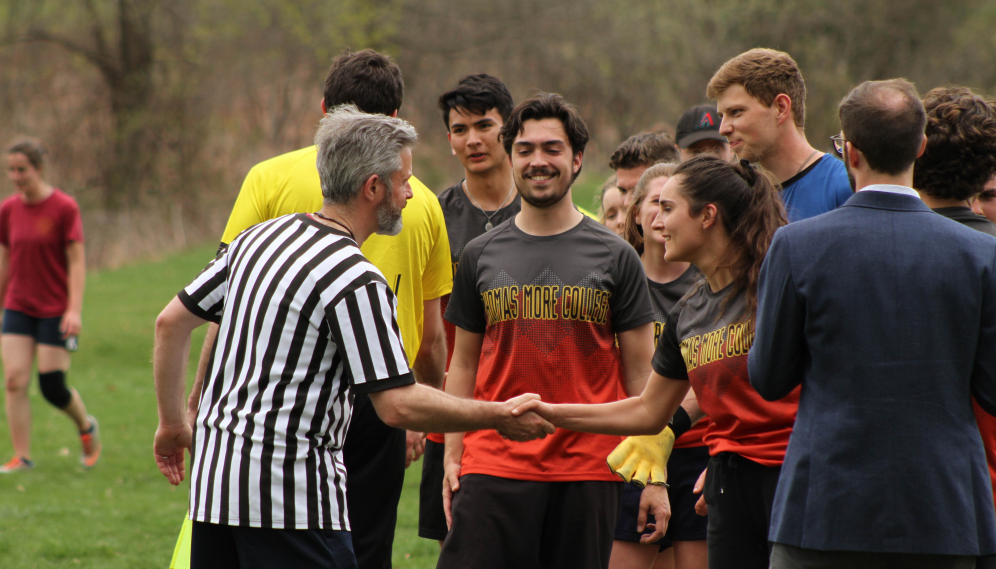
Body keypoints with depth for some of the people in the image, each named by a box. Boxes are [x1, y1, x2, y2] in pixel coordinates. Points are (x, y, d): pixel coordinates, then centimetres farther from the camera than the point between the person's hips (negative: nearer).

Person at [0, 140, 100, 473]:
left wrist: (74, 310, -17)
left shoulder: (64, 208, -10)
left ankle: (86, 427, 27)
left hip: (55, 311, -4)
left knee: (52, 388, -3)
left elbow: (77, 262, -10)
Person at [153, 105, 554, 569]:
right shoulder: (357, 282, -16)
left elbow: (171, 321, 14)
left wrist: (172, 422, 23)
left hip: (213, 471, 8)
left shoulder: (259, 237, 9)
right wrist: (500, 417, -8)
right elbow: (398, 405, -19)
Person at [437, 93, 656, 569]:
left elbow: (641, 373, 6)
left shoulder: (615, 257, 5)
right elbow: (464, 364, 15)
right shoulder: (481, 255, 10)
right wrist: (452, 456, 6)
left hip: (587, 468, -1)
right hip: (494, 464, 1)